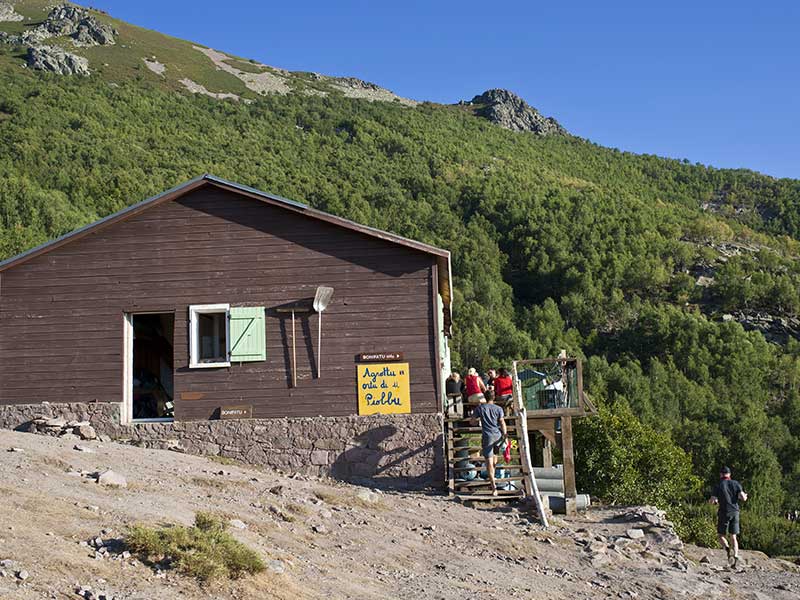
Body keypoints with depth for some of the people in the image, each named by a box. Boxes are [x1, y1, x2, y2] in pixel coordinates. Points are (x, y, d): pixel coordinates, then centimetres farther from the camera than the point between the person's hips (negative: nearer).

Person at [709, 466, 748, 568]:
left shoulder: (718, 485, -3)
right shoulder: (736, 484, 5)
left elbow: (712, 501, -7)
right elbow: (743, 498, -4)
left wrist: (714, 500, 16)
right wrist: (745, 496, 19)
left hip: (724, 513, -3)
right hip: (735, 512, 3)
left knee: (721, 535, 8)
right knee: (733, 537, 8)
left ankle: (727, 549, -22)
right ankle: (736, 556, -9)